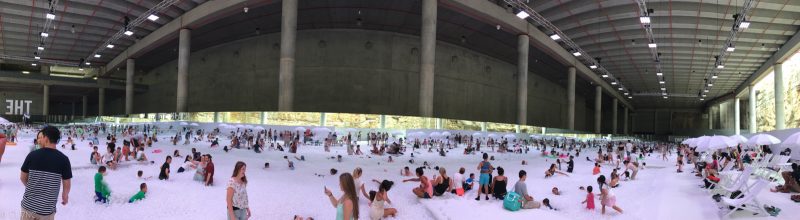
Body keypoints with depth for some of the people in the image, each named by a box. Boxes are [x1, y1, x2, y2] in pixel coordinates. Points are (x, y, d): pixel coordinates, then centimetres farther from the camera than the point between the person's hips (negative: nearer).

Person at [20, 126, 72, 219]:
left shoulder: (32, 155, -7)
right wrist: (65, 195, 17)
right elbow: (67, 183, -4)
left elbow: (23, 177, 5)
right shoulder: (63, 159, -11)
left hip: (28, 205, 1)